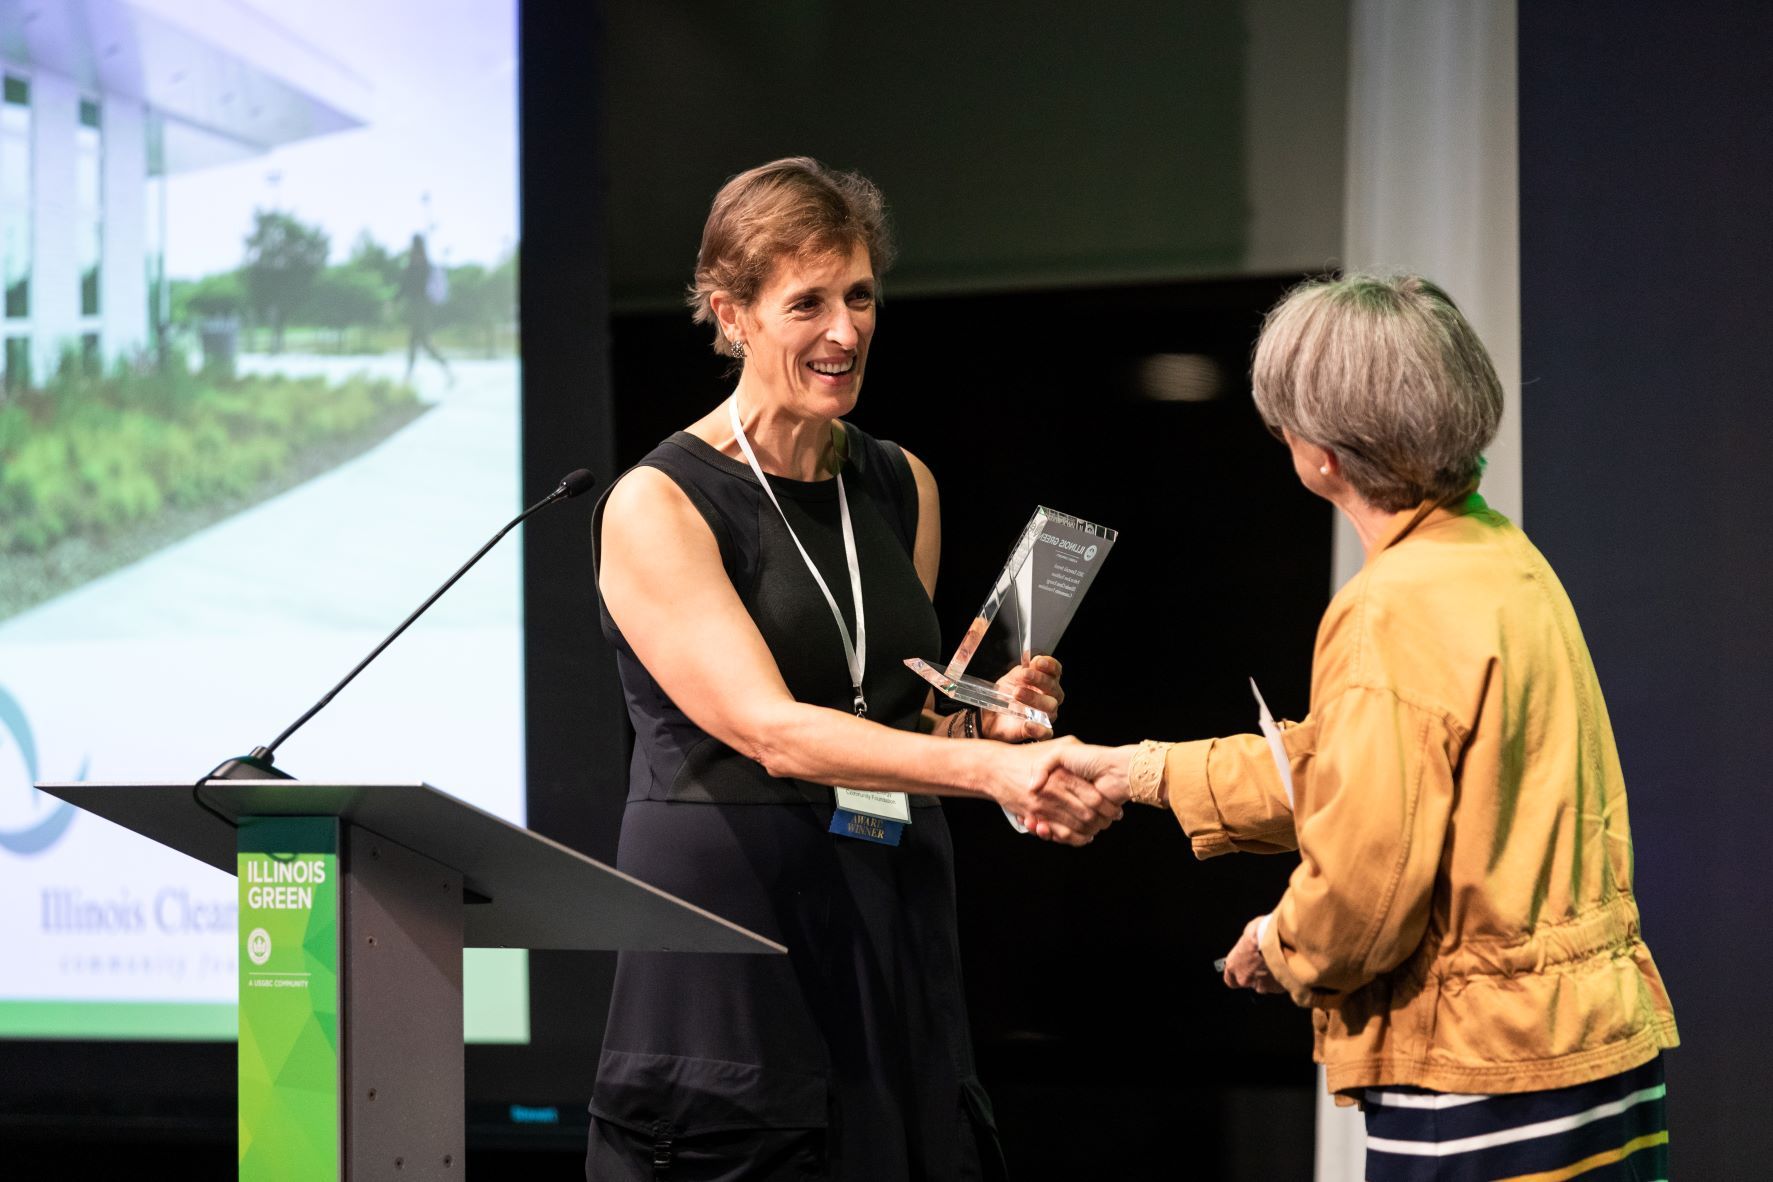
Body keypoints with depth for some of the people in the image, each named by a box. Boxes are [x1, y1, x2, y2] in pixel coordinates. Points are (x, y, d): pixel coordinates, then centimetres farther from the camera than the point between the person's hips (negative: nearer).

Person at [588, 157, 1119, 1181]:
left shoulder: (904, 488, 12)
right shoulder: (658, 506, -7)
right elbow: (772, 732, -19)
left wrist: (987, 720, -1)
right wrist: (985, 767, -30)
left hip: (894, 933, 5)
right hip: (732, 932, -5)